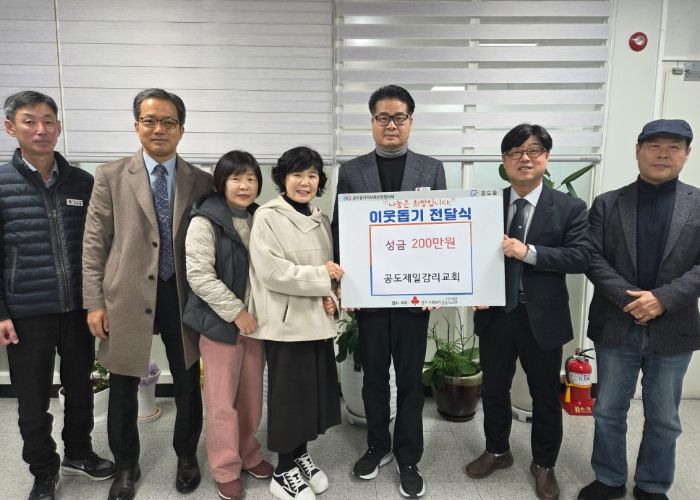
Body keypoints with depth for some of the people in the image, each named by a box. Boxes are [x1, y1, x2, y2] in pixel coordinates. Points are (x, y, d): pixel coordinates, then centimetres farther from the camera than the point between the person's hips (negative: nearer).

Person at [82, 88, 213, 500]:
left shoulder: (201, 182, 2)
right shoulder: (111, 176, 0)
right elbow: (94, 244, 0)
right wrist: (95, 303, -4)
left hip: (184, 297, 1)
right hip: (128, 298, 0)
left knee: (188, 384, 13)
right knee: (123, 390, 13)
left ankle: (187, 456, 37)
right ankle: (126, 466, 36)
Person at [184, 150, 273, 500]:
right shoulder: (205, 221, -11)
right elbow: (199, 276, -17)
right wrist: (236, 312, -17)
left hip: (255, 321, 5)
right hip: (221, 322, -5)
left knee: (252, 396, 15)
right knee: (222, 401, 5)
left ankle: (249, 455, 34)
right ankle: (226, 470, 22)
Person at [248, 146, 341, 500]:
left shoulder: (321, 221, 11)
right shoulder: (267, 217, -10)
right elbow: (272, 272, -19)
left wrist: (329, 296, -3)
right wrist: (321, 276, -13)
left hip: (318, 321, 6)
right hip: (286, 323, -6)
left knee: (315, 392, 14)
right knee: (288, 395, 5)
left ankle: (300, 455, 35)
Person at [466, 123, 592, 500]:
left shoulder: (569, 208, -3)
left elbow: (581, 256, -13)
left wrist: (529, 252, -23)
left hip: (542, 319, -2)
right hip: (495, 315, 2)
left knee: (546, 396, 14)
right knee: (494, 389, 17)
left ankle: (544, 464, 36)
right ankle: (497, 451, 41)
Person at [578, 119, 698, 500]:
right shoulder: (606, 204, 0)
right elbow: (592, 258, -6)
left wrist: (662, 299, -18)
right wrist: (629, 298, -17)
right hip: (615, 326, 0)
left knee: (664, 417, 15)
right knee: (608, 411, 13)